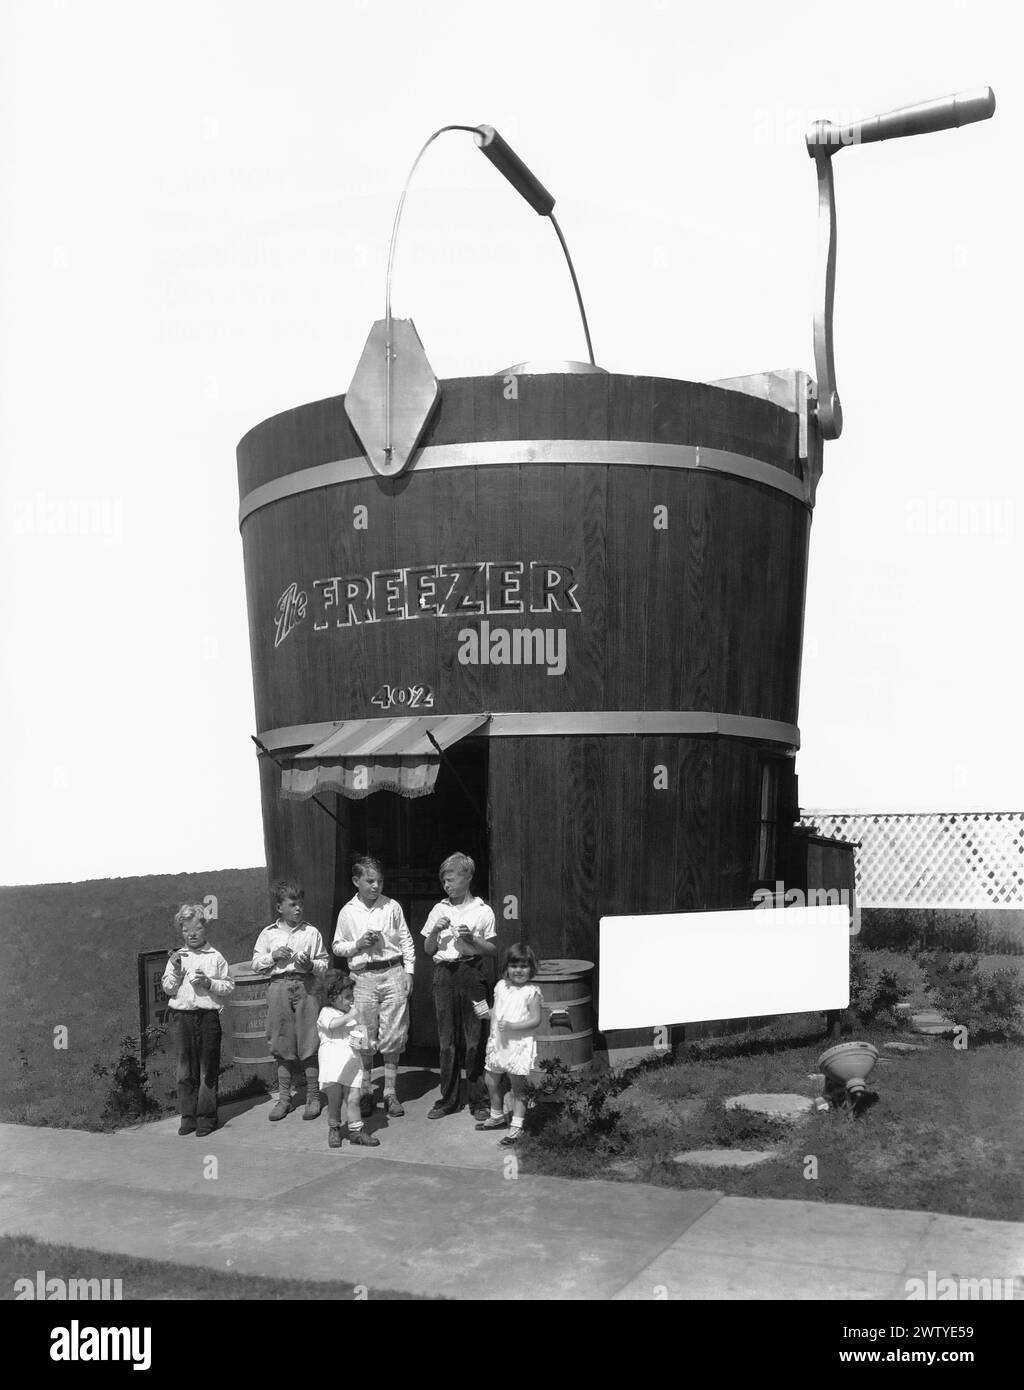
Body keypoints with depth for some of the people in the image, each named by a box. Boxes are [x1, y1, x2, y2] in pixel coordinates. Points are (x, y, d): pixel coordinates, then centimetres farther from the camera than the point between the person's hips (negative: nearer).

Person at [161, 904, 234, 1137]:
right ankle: (188, 1115, 14)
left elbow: (229, 986, 2)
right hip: (182, 1015, 2)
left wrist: (209, 982, -12)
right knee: (186, 1069, 5)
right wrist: (175, 970, -9)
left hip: (208, 1015, -2)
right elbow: (168, 989, 6)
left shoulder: (215, 957, 4)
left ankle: (207, 1116, 8)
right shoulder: (177, 957, 10)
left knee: (208, 1069, 1)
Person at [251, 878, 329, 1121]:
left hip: (306, 985, -1)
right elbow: (256, 964, 9)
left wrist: (311, 965, -13)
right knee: (282, 1045, 5)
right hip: (279, 987, 1)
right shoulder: (268, 934, 10)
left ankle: (312, 1097, 5)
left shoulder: (311, 933, 7)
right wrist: (273, 956, -7)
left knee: (309, 1043, -3)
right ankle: (284, 1097, 15)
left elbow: (324, 965, 7)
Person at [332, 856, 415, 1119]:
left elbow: (406, 941, 10)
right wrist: (357, 944, -7)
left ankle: (391, 1093, 11)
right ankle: (366, 1093, 14)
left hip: (393, 973, 0)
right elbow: (337, 947, 12)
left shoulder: (392, 907, 5)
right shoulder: (347, 912, 5)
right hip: (363, 977, 0)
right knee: (365, 1038, 1)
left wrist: (409, 972, 4)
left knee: (393, 1037, 1)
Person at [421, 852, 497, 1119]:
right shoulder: (439, 909, 12)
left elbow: (493, 950, 5)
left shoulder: (482, 911, 3)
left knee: (473, 1038, -2)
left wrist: (472, 939, -12)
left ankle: (478, 1100, 7)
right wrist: (436, 931, -4)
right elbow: (428, 949, 14)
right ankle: (448, 1099, 14)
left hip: (471, 973, -3)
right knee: (447, 1039, 6)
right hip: (444, 974, 3)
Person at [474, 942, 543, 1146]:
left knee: (518, 1087, -1)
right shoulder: (501, 987, 7)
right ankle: (497, 1116, 35)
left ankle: (516, 1126, 6)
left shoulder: (531, 992, -12)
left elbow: (535, 1020, -16)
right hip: (498, 1042, 7)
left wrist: (512, 1026, -25)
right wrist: (485, 1013, -3)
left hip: (519, 1044, -7)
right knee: (491, 1081, 16)